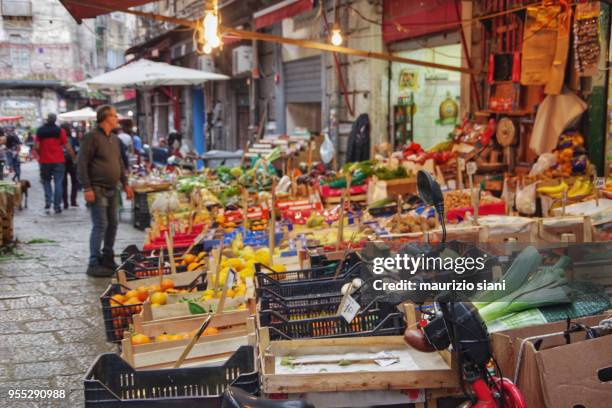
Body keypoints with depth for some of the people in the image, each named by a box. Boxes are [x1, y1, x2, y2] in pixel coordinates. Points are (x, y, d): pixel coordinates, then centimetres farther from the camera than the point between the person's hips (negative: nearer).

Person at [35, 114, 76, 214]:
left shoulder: (40, 131, 2)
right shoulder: (60, 131, -4)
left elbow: (36, 147, -3)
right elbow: (67, 146, -6)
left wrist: (39, 155, 16)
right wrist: (74, 157, 4)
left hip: (45, 161, 2)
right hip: (58, 161, -2)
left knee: (46, 182, 15)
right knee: (58, 183, 3)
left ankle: (48, 203, 0)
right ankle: (57, 206, 1)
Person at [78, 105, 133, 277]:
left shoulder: (114, 139, 15)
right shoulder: (92, 137, -11)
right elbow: (82, 163, -14)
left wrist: (125, 183, 16)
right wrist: (87, 188, -19)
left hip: (112, 189, 8)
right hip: (98, 190, -8)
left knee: (113, 224, 13)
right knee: (100, 225, -10)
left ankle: (108, 259, 25)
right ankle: (94, 264, -5)